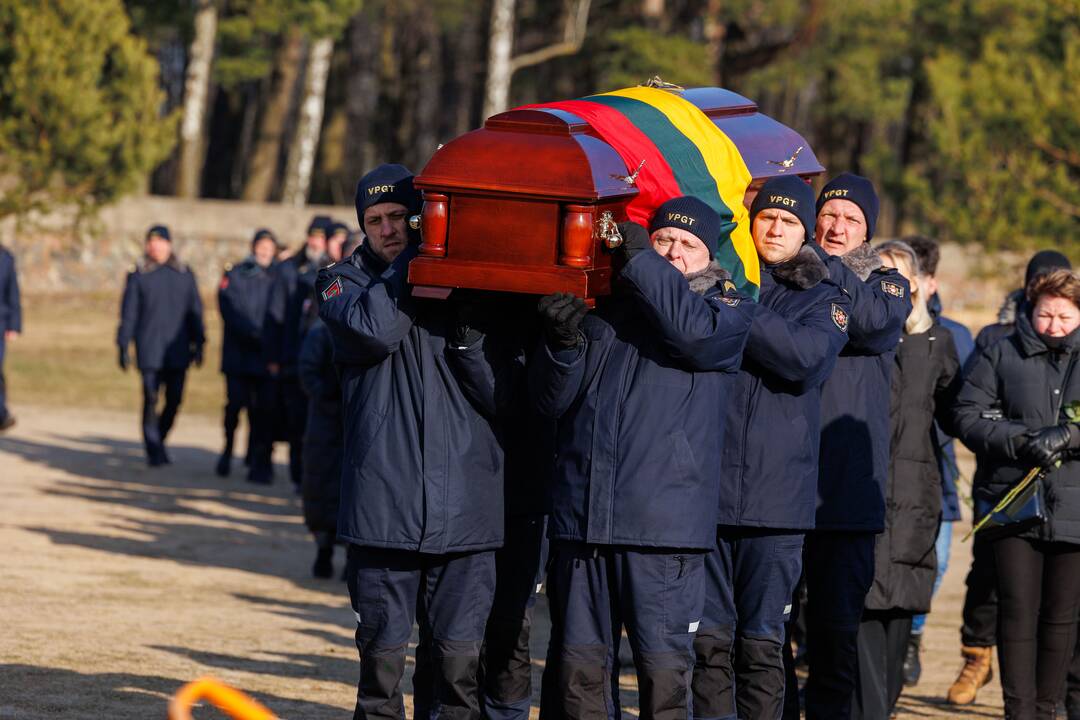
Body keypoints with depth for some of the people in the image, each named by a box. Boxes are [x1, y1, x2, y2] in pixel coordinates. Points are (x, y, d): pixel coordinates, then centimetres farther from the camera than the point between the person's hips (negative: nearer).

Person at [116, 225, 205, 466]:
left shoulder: (184, 274, 9)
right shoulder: (138, 275, 2)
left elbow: (195, 311, 13)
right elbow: (128, 313, 3)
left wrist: (198, 344, 9)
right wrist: (123, 346, -1)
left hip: (177, 351, 3)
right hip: (149, 351, -3)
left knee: (174, 400, 4)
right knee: (151, 400, -9)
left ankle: (158, 443, 25)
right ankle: (154, 452, -3)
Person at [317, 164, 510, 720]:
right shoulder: (344, 281, 10)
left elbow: (499, 397, 6)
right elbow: (375, 329, -14)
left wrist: (468, 332, -10)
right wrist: (418, 256, -7)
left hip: (463, 506, 1)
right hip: (384, 502, -1)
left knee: (459, 663, 0)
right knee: (382, 653, 1)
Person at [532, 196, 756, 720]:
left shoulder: (727, 310, 8)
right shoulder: (599, 304, 16)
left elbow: (695, 332, -16)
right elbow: (552, 400, 13)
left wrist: (638, 261, -11)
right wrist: (563, 343, -6)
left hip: (665, 520, -3)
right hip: (581, 515, 3)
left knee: (664, 666, -3)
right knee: (579, 662, 6)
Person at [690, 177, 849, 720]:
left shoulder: (823, 300, 9)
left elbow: (807, 357, -10)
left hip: (776, 497, -1)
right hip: (706, 486, 1)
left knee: (761, 643, 2)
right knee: (708, 638, 1)